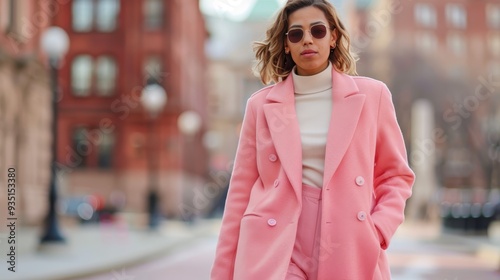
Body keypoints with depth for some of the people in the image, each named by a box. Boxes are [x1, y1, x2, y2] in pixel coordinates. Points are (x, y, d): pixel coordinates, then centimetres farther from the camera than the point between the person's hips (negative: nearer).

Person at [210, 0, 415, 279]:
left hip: (349, 254, 1)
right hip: (275, 251, 0)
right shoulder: (261, 104, 5)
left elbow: (395, 175, 9)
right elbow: (241, 191, 6)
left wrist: (377, 232, -7)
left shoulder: (372, 95, 4)